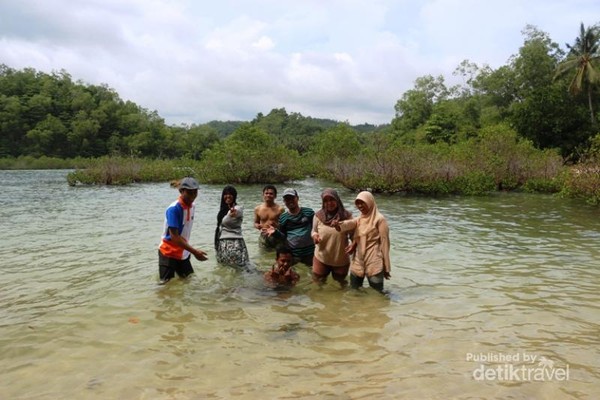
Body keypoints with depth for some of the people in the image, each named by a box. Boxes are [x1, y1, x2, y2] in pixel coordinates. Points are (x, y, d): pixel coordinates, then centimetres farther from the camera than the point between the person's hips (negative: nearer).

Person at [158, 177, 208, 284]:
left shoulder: (192, 206, 0)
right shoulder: (173, 209, -24)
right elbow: (174, 236, -28)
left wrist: (189, 250, 15)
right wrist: (194, 251, -31)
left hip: (183, 253, 8)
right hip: (169, 253, -8)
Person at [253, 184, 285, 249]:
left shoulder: (280, 209, -4)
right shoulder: (257, 209, 4)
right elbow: (256, 222, 16)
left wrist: (276, 225, -22)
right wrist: (257, 226, -7)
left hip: (276, 237, -2)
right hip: (263, 237, 2)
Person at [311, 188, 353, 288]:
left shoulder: (347, 216, -12)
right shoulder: (318, 215, -10)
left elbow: (353, 234, -1)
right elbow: (314, 231, 6)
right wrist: (315, 236, -17)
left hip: (341, 260, 0)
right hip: (321, 259, 0)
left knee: (340, 285, 20)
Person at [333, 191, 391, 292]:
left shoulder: (379, 219, -8)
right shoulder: (359, 219, 10)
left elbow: (384, 243, -8)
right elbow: (349, 223, -13)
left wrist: (386, 267, -8)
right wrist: (338, 225, -37)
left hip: (374, 265, -6)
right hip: (357, 263, 6)